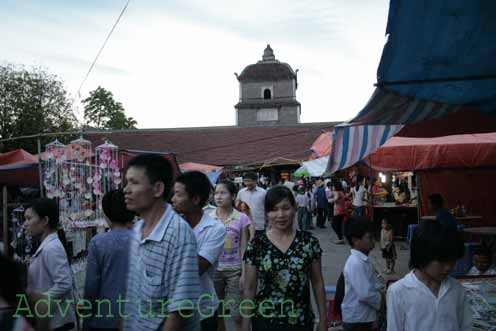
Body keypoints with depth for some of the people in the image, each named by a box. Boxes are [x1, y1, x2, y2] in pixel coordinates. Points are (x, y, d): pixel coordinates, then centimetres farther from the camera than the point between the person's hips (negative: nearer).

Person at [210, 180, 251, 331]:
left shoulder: (242, 219, -7)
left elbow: (244, 249, -4)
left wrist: (244, 273, -8)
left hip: (234, 270, -2)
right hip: (214, 270, 2)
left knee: (237, 316, 1)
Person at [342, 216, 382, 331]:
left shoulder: (363, 260, 6)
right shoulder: (356, 263, -25)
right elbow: (365, 294, -28)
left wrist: (380, 292, 2)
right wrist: (381, 300, -11)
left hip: (364, 317, 9)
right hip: (356, 319, -9)